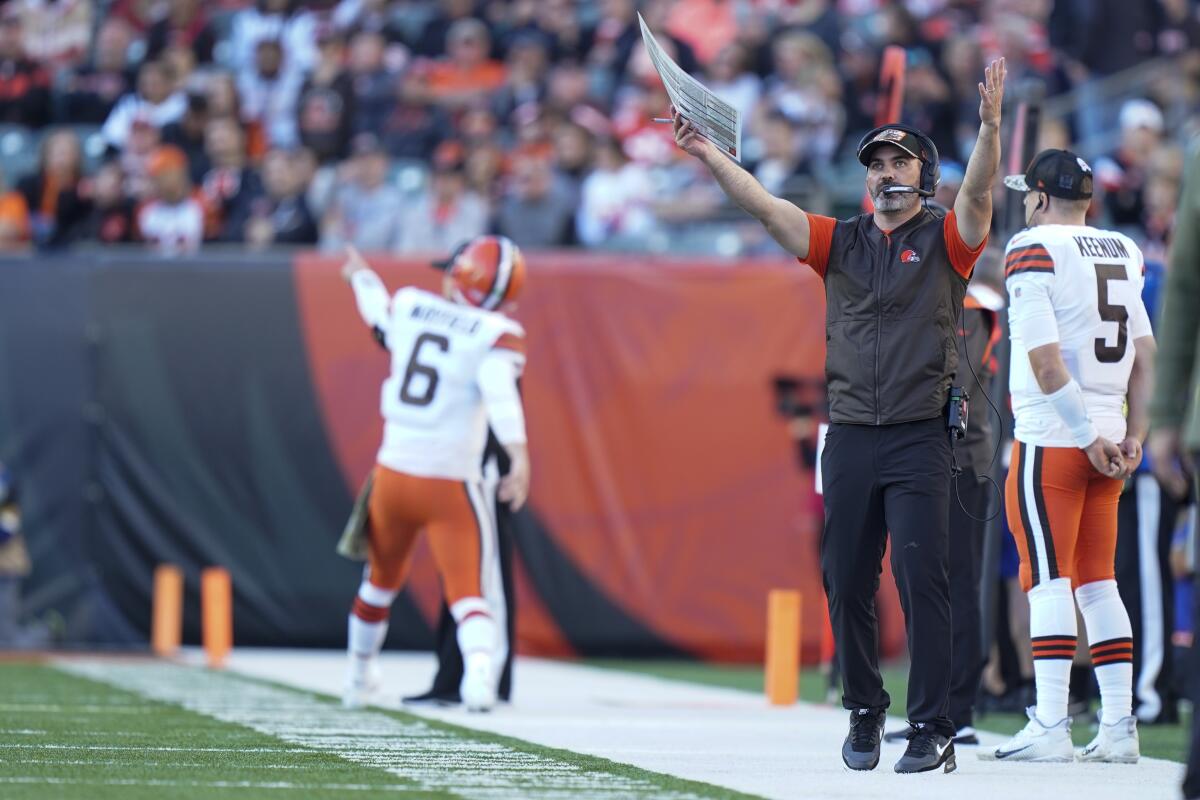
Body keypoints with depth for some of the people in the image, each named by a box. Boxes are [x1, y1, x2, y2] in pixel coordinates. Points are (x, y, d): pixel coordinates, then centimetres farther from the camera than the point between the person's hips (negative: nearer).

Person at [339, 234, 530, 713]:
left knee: (382, 579, 25)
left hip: (393, 472, 4)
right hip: (450, 483, -4)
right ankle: (479, 664, -34)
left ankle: (360, 674, 43)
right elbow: (499, 387, -30)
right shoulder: (497, 334, -11)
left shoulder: (409, 306, 3)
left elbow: (379, 315, 26)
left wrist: (361, 277, 48)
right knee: (468, 592, -5)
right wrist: (518, 451, -39)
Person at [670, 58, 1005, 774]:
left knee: (922, 578, -10)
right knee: (847, 582, 6)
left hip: (921, 439, -4)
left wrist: (990, 125, -31)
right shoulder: (841, 242, 13)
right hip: (850, 439, 4)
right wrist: (708, 154, -10)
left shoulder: (946, 241, 5)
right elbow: (765, 206, 3)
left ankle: (934, 728, -9)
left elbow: (978, 196, -14)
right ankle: (865, 713, 22)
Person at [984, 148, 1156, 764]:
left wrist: (1087, 436, -14)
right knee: (1098, 581, 10)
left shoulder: (1032, 251, -8)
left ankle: (1050, 727, -14)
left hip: (1051, 439, -7)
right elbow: (1145, 355, 12)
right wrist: (1132, 435, 11)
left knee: (1048, 579, -8)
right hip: (1107, 444, 7)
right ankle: (1118, 728, 6)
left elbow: (1047, 360, -16)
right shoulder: (1123, 253, 13)